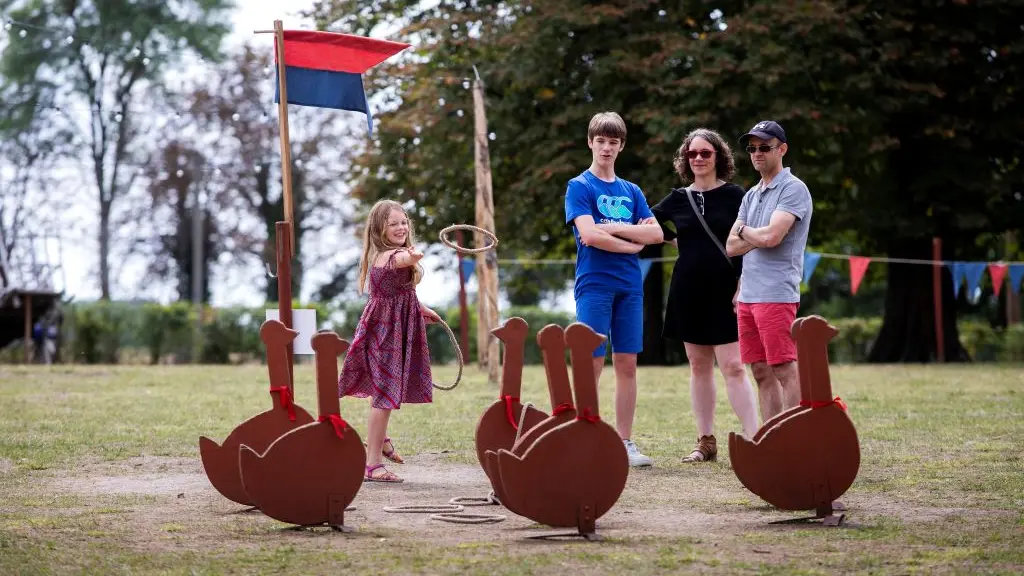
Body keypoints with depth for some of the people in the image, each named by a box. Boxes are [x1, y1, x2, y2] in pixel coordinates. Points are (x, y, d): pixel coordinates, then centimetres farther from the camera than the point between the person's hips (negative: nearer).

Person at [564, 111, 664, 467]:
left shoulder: (631, 191, 15)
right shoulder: (579, 187, 0)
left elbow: (656, 233, 3)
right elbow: (589, 234, -14)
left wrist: (612, 228, -8)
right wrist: (632, 243, -5)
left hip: (629, 285, 5)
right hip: (594, 284, -5)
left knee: (627, 364, 4)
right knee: (592, 364, -6)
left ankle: (625, 443, 9)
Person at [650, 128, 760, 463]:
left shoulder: (733, 196, -2)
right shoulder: (678, 199, 9)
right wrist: (681, 244, 12)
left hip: (725, 291, -4)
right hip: (688, 291, 4)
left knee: (732, 367, -12)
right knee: (699, 368, 9)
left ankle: (753, 440, -13)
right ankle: (706, 442, 15)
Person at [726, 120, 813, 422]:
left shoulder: (793, 189, -6)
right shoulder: (751, 195, 19)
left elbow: (771, 236, -18)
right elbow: (732, 246, 13)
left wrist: (743, 230, 1)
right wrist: (757, 237, -5)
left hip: (777, 294, -8)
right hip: (747, 295, 8)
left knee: (785, 370, -8)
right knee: (761, 372, 9)